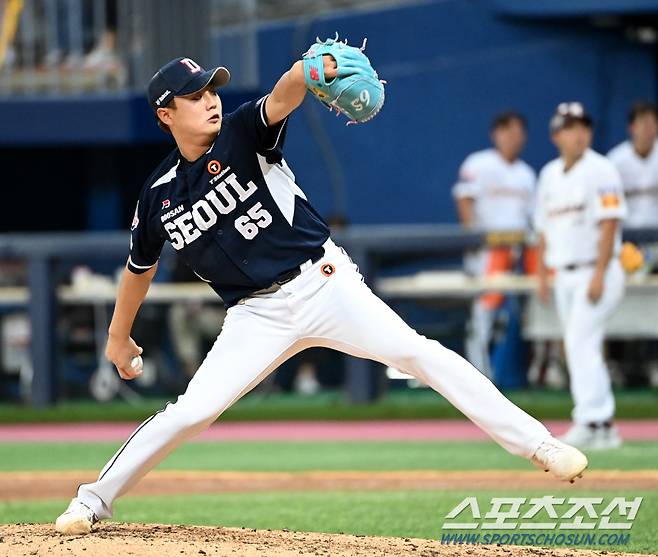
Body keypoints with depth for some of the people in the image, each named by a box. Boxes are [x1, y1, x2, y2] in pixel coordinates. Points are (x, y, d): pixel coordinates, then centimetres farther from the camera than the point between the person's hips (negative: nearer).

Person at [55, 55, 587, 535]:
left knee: (415, 352, -17)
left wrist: (309, 74, -50)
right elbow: (140, 266, 21)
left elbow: (281, 97, -27)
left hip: (323, 282, -2)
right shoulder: (158, 197, 4)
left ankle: (536, 443, -18)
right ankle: (94, 501, 8)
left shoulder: (242, 135, -4)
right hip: (257, 315, 2)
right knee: (191, 412, -9)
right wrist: (119, 337, 28)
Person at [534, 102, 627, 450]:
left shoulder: (600, 170, -7)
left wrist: (599, 275, -21)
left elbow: (609, 224, -14)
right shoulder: (550, 175, 14)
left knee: (581, 344, -17)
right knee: (578, 348, 7)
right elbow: (544, 228, 19)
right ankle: (604, 427, 12)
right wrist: (542, 275, 14)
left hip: (595, 272, -7)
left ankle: (590, 422, -20)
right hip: (564, 275, 7)